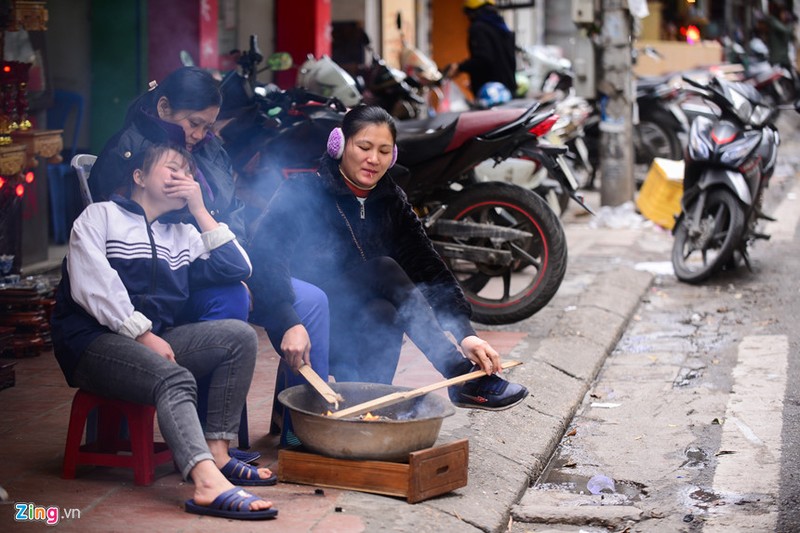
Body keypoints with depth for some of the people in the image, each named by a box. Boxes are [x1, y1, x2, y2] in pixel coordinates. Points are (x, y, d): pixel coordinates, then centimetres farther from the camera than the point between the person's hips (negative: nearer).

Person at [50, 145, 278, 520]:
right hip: (94, 341, -7)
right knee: (175, 378, -34)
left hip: (154, 338, 7)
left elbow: (237, 268, 11)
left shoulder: (182, 236, 26)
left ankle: (216, 454, -20)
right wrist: (142, 333, -17)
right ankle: (208, 484, -54)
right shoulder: (101, 216, 8)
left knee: (239, 335, -14)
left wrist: (199, 210, 11)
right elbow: (92, 287, -9)